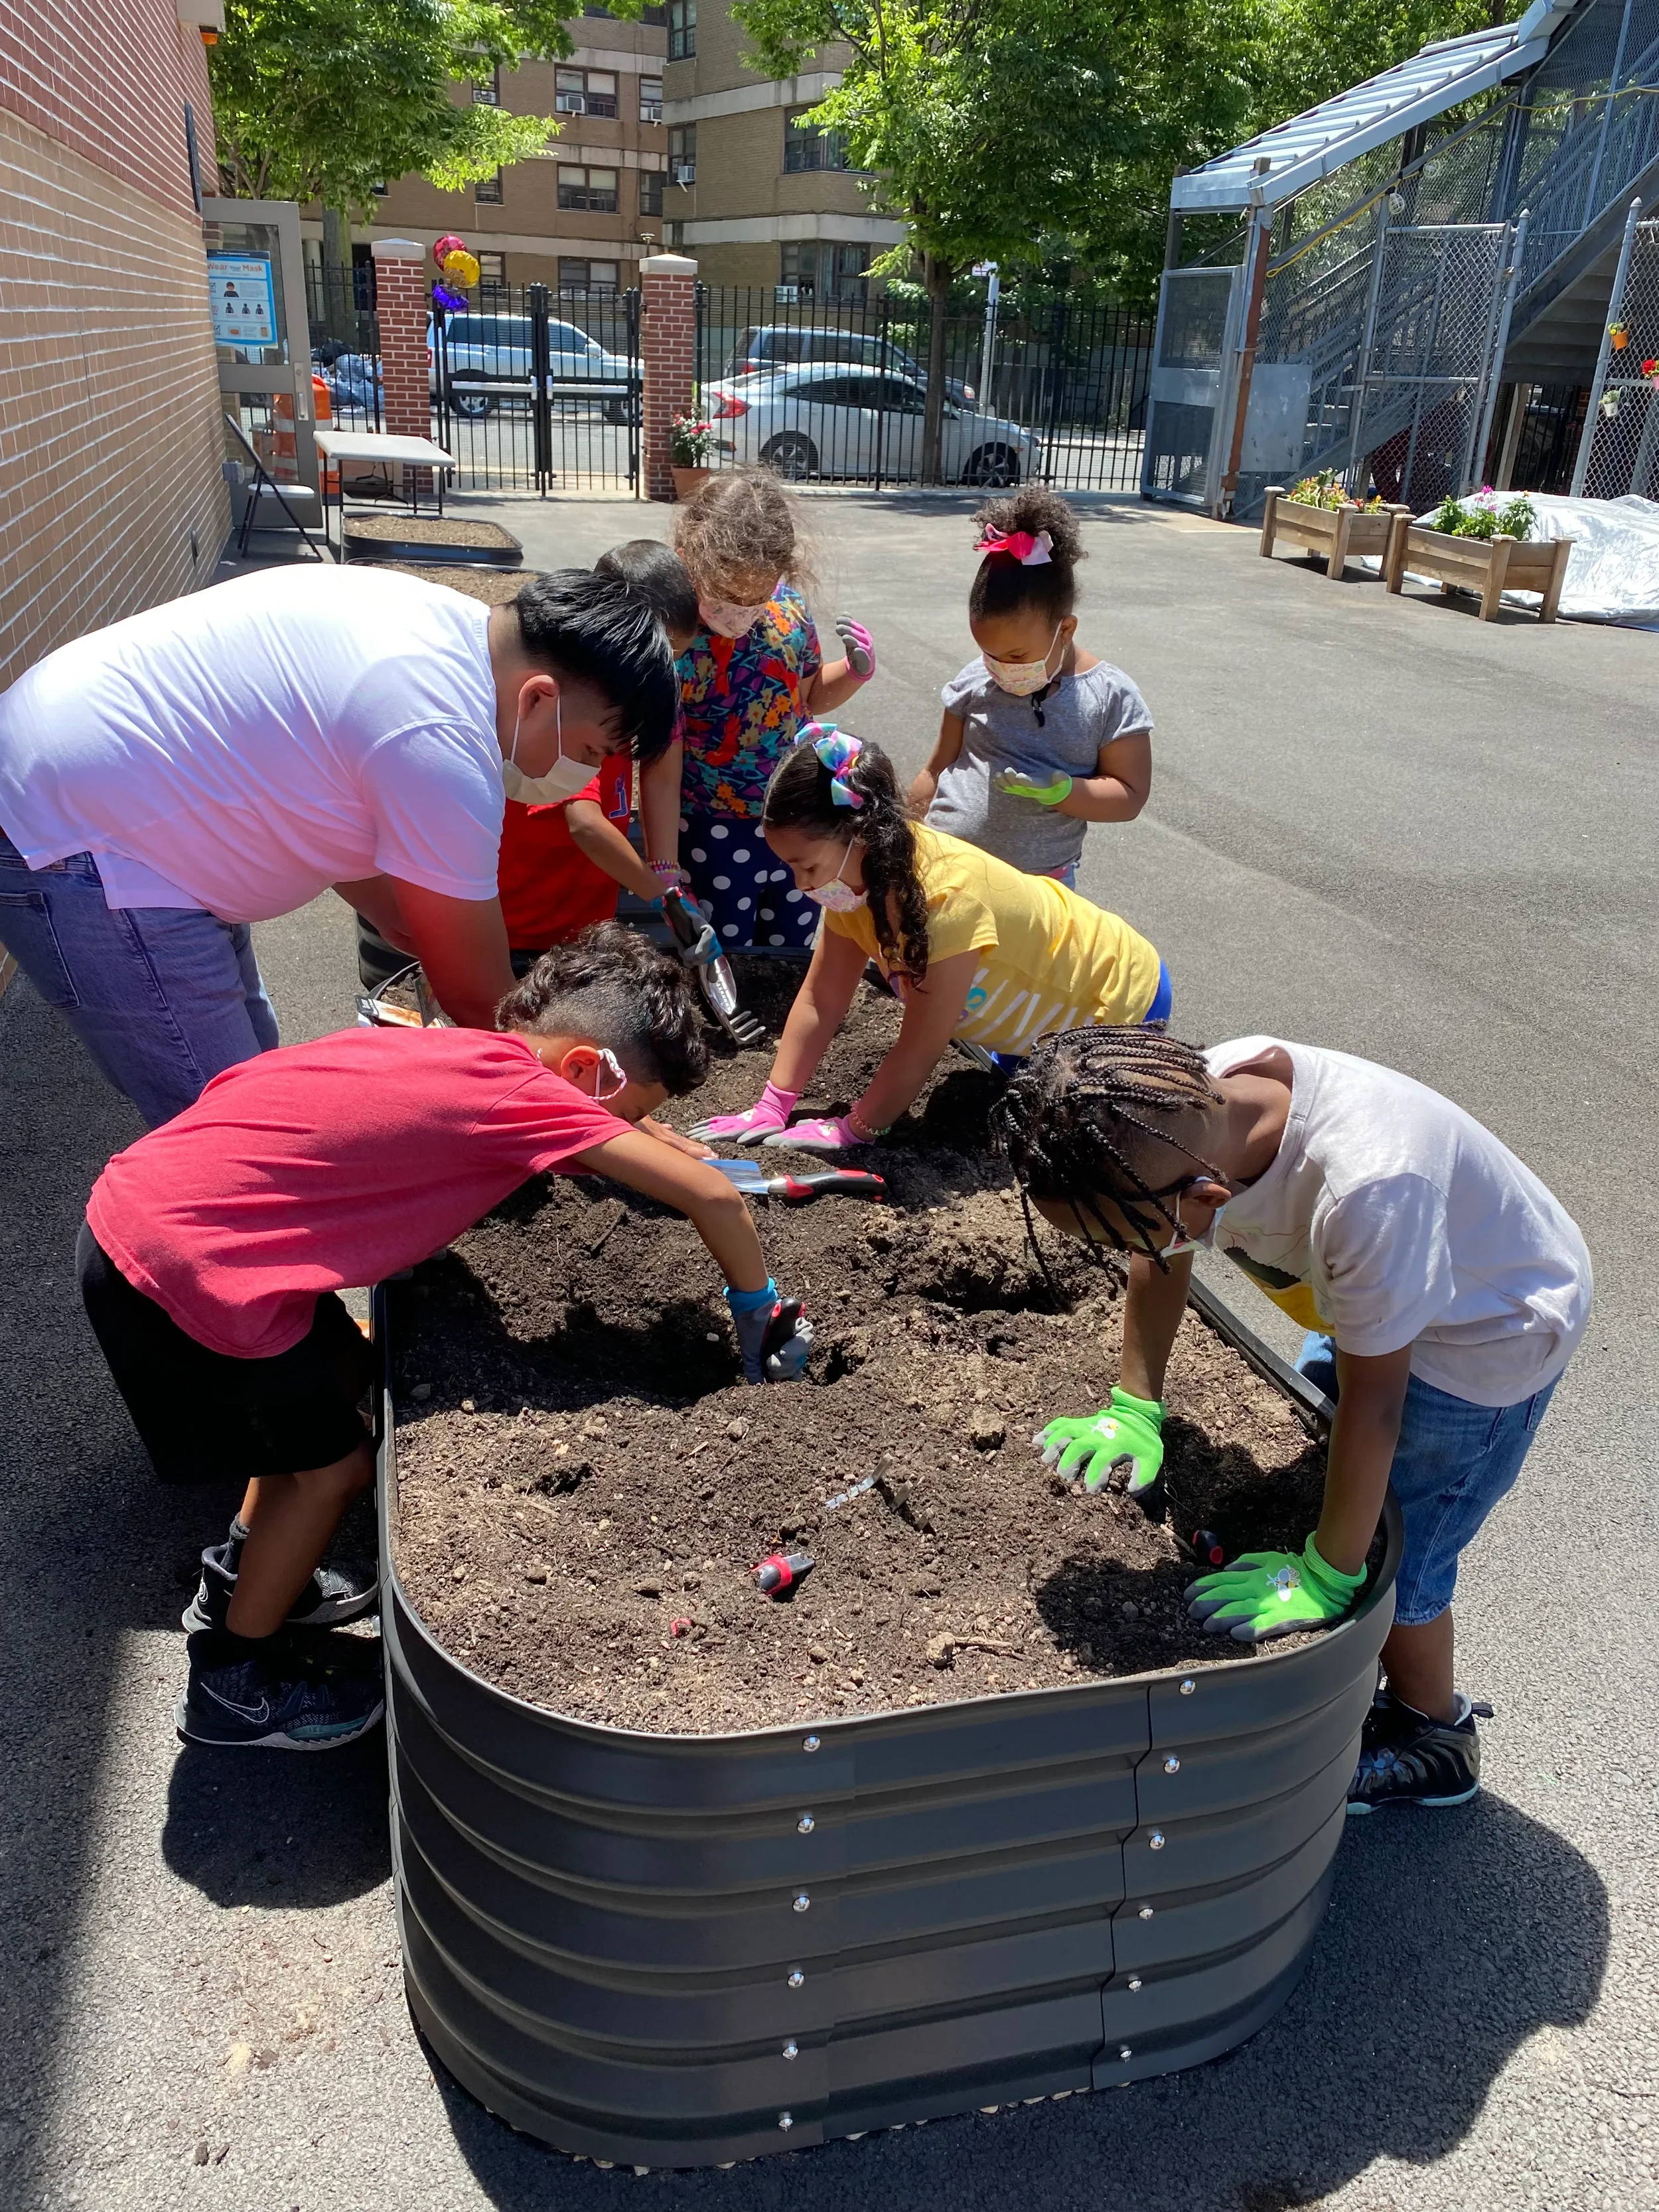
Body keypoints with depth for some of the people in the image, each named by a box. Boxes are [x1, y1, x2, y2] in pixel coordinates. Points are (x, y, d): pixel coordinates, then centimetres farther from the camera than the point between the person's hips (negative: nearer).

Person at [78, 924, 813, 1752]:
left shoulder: (460, 1053, 8)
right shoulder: (519, 1092, -18)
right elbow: (713, 1197, -19)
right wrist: (759, 1310, -6)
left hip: (133, 1203, 9)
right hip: (182, 1271, -9)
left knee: (340, 1373, 24)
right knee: (332, 1464, 7)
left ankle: (242, 1581, 44)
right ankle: (231, 1684, 29)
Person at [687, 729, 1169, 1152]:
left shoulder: (946, 897, -41)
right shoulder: (857, 867, -18)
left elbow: (918, 1052, -32)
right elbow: (819, 1002, -12)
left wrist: (851, 1131, -21)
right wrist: (771, 1110, -16)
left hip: (1117, 1004, -7)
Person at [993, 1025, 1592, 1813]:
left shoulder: (1368, 1187, -45)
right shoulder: (1193, 1100, -26)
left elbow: (1373, 1403, -33)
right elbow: (1161, 1254, -5)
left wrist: (1326, 1577, -22)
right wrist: (1133, 1405, -7)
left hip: (1491, 1336, -7)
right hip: (1368, 1295, 7)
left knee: (1389, 1562, 3)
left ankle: (1429, 1745, 32)